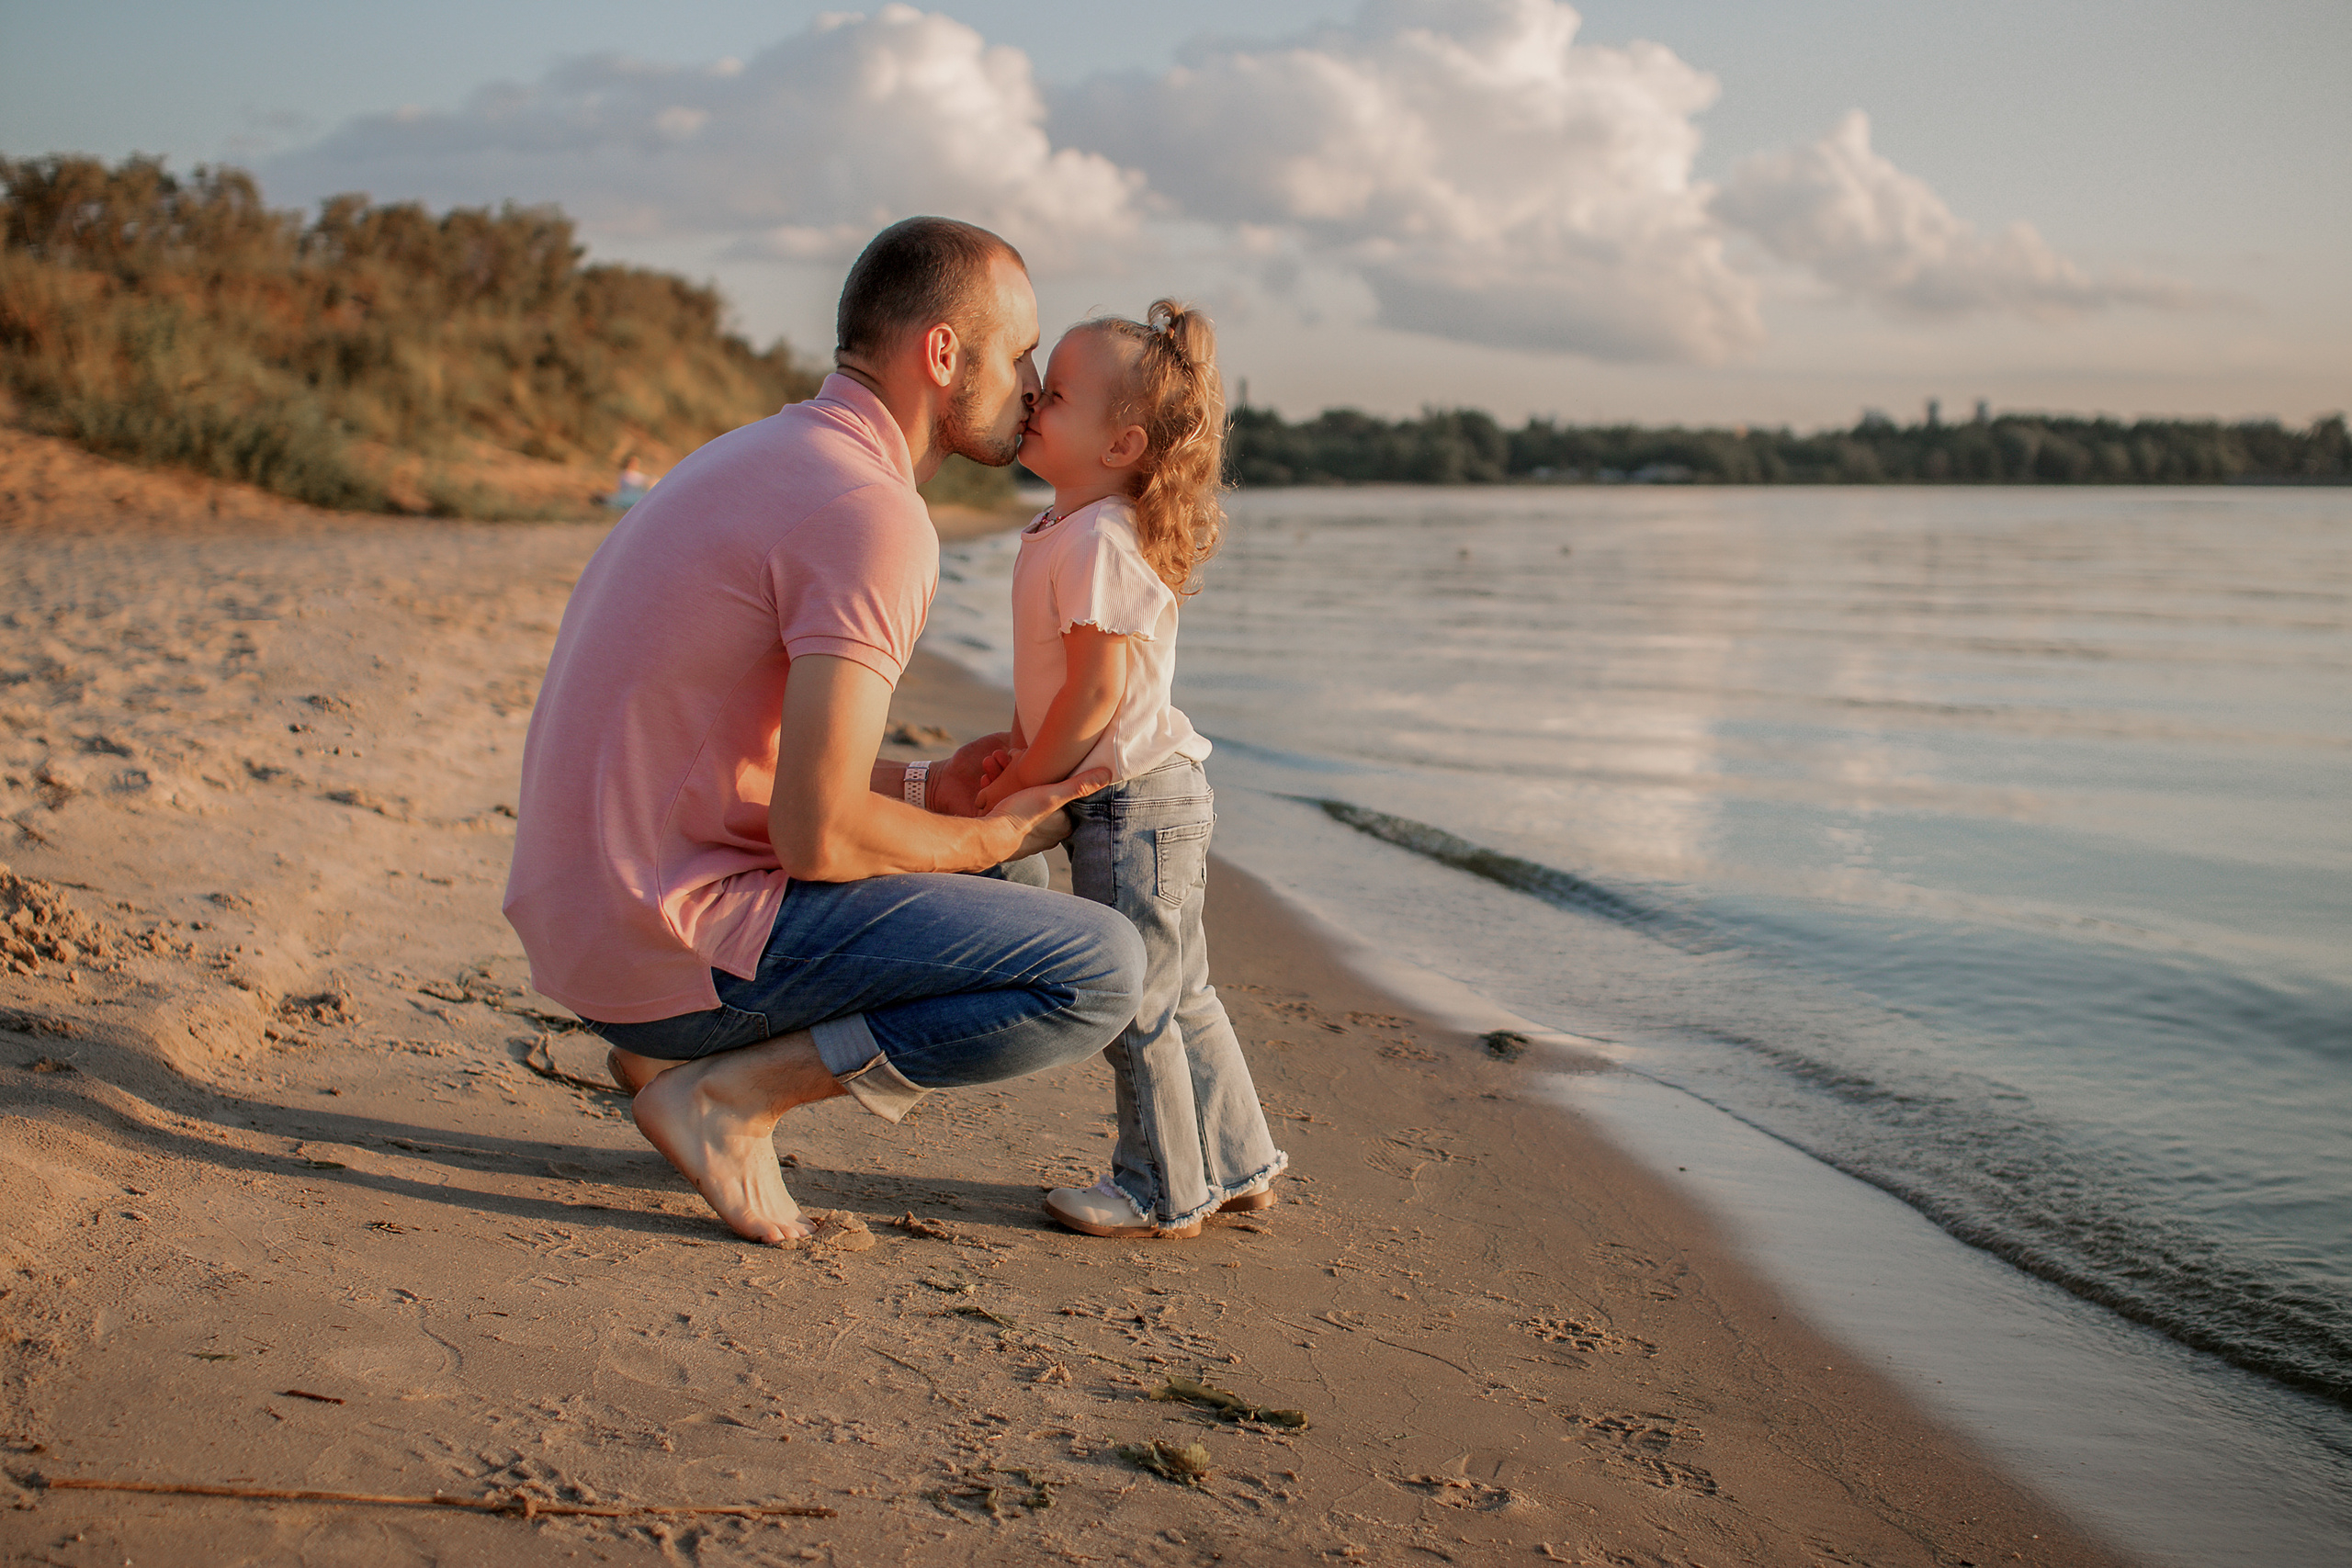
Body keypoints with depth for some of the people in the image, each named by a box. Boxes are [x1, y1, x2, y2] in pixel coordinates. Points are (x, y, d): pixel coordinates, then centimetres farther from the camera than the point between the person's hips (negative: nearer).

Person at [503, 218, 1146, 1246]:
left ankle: (677, 1043, 14)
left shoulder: (758, 460, 15)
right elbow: (818, 837, -23)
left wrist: (928, 789, 14)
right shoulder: (874, 515, -17)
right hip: (685, 943, -10)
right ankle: (732, 1087, -5)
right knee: (1100, 970, -11)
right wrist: (995, 837, -4)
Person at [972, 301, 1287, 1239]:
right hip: (1154, 799, 10)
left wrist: (1022, 785, -15)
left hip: (1133, 802, -10)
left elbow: (1097, 691, -23)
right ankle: (1234, 1164, 29)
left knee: (1135, 1005, 0)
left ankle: (1164, 1192, 13)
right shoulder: (1061, 531, 12)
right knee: (1179, 996, 18)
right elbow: (1049, 675, 19)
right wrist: (1021, 752, 10)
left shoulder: (1099, 543, -21)